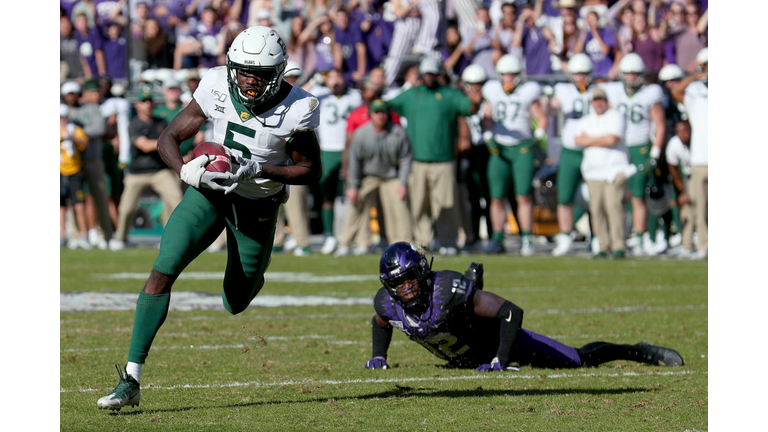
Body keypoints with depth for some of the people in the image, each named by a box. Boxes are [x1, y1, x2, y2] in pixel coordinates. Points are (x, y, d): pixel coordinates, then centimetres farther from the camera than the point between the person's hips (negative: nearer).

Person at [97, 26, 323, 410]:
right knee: (163, 270, -19)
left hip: (257, 207, -1)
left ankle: (252, 280, 52)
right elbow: (168, 138, -6)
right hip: (209, 190, 1)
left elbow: (311, 172, -10)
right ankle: (131, 380, -20)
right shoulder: (217, 87, -15)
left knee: (235, 305, 10)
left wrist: (256, 169, -24)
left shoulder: (297, 109, -20)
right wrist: (186, 172, -28)